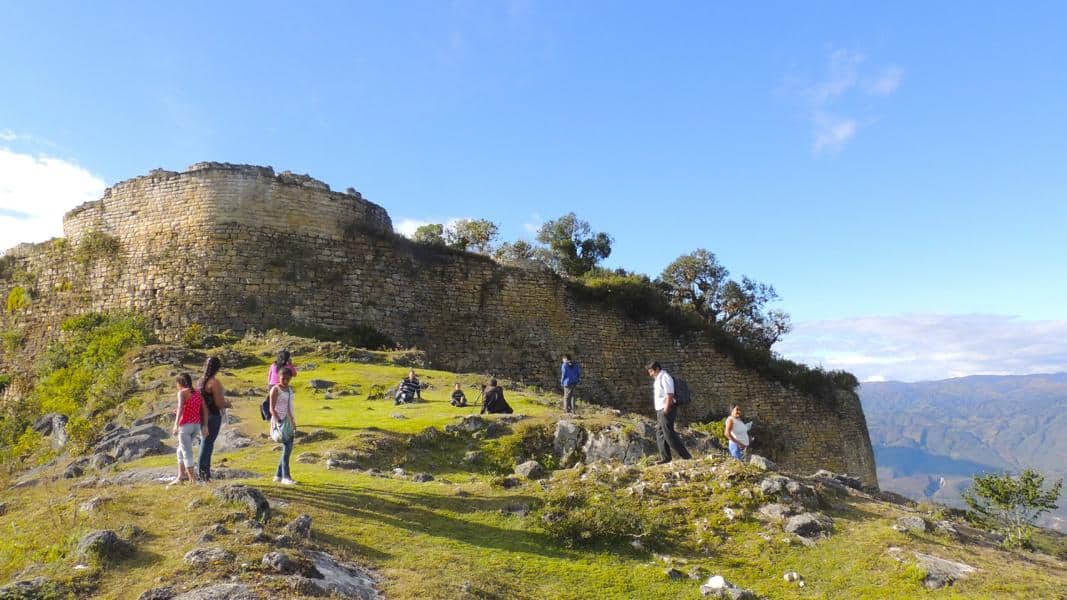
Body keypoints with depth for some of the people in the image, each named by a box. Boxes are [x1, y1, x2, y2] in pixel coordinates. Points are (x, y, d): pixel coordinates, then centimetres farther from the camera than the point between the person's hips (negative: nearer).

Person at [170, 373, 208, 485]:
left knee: (187, 453, -1)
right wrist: (205, 426, 7)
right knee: (181, 451, 22)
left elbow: (180, 408, -25)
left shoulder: (182, 393, -9)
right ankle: (180, 476, 23)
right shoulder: (198, 393, 11)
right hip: (196, 426, 7)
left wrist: (176, 425, -33)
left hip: (185, 426, -7)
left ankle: (192, 479, -1)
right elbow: (204, 410, 7)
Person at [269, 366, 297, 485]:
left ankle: (278, 475, 18)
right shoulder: (275, 389, -9)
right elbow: (272, 408, -13)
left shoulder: (290, 389, 12)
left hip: (288, 420, 8)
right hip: (279, 420, -8)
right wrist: (278, 421, -21)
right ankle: (286, 476, -11)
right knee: (287, 447, -14)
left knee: (288, 448, 8)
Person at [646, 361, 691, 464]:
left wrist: (665, 411, -21)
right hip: (660, 410, 10)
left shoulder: (665, 377, -13)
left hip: (666, 410, -10)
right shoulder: (658, 379, 17)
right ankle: (665, 458, 16)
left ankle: (686, 456, -4)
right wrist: (661, 412, 14)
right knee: (660, 433, 11)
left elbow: (669, 396, -20)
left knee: (669, 434, -9)